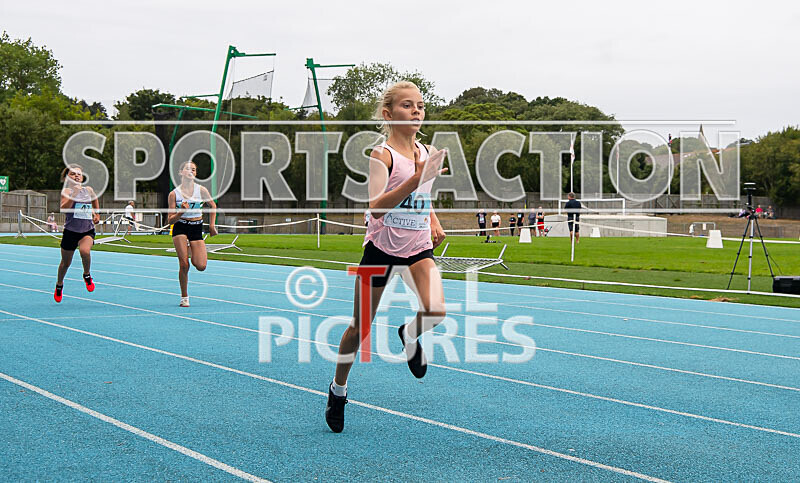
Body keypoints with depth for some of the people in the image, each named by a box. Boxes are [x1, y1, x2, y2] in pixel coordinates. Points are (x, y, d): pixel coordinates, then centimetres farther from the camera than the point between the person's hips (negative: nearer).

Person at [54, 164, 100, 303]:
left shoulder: (89, 190, 5)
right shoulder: (67, 191, -6)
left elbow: (95, 200, 30)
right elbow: (63, 208, -24)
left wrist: (96, 214, 28)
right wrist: (73, 195, -31)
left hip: (87, 230, 1)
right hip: (71, 231, -1)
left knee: (85, 251, -32)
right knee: (65, 263, 13)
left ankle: (87, 275, -3)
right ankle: (59, 285, 42)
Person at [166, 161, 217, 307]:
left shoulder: (201, 190, -1)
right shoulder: (174, 194, -3)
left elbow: (213, 206, 17)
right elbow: (170, 220, -3)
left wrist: (212, 225, 11)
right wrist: (181, 212, -21)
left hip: (197, 229, 2)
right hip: (180, 228, -2)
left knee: (201, 266, -11)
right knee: (184, 265, -14)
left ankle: (190, 251, 25)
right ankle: (184, 298, 3)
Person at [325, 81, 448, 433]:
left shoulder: (427, 152, 4)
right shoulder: (382, 155, -14)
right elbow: (375, 207, -29)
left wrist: (434, 222, 8)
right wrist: (415, 179, -38)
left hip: (418, 246, 4)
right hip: (382, 246, -4)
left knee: (435, 312, -22)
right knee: (360, 327, 6)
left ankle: (409, 335, 15)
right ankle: (338, 390, 29)